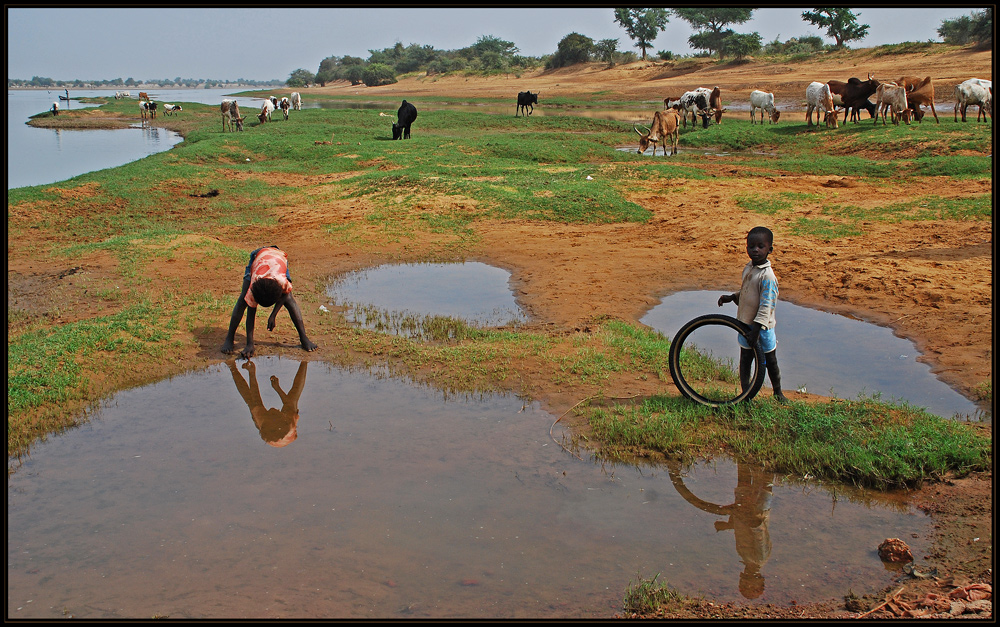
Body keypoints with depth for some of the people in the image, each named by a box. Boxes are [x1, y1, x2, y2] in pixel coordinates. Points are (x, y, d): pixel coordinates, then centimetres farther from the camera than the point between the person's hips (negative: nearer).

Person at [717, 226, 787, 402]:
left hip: (762, 328, -7)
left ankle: (777, 393, 30)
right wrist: (732, 297, 8)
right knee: (745, 361, 12)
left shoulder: (767, 276, -21)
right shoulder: (748, 268, 5)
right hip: (745, 325, 7)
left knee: (770, 362, 11)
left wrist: (757, 327, -29)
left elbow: (766, 305, -24)